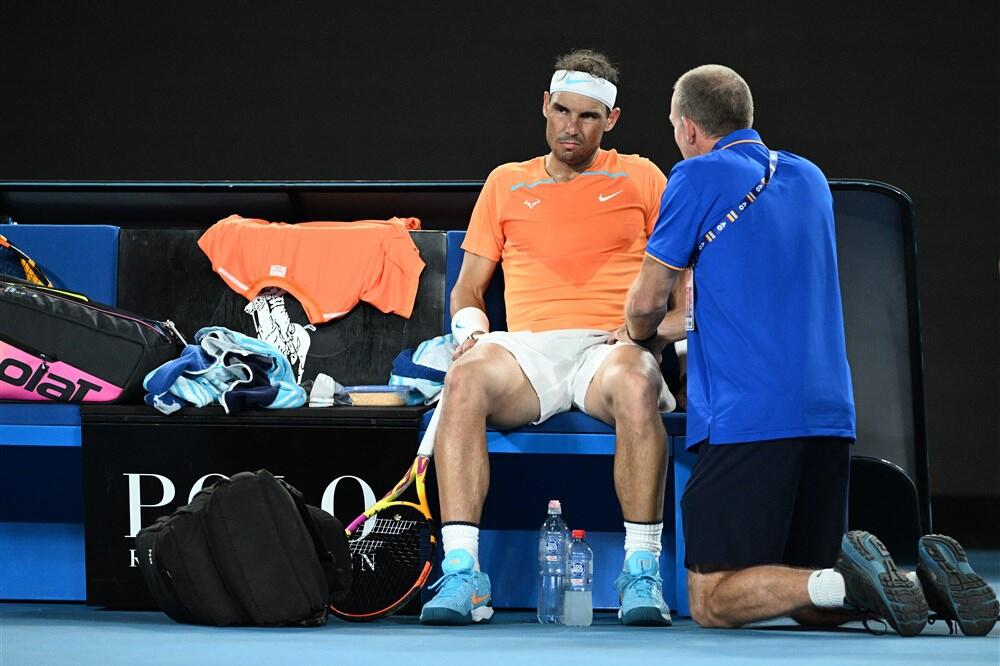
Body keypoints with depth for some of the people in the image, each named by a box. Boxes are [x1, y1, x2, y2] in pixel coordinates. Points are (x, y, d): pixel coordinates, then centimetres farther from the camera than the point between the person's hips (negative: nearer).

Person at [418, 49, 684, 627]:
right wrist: (470, 328, 0)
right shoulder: (506, 184, 22)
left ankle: (642, 571, -33)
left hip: (611, 347, -1)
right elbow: (468, 285, 23)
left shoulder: (640, 179, 17)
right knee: (465, 380, -34)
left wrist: (651, 331, -6)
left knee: (635, 384, -40)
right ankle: (461, 572, -39)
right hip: (528, 348, 2)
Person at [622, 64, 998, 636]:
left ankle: (845, 582, -28)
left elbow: (648, 302, 0)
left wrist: (637, 332, 24)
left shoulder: (699, 177, -3)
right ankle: (923, 579, -13)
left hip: (744, 422, -7)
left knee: (712, 601, -4)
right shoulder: (809, 178, 19)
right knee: (808, 603, 14)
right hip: (830, 413, 7)